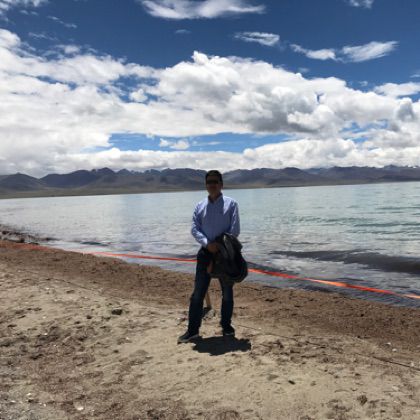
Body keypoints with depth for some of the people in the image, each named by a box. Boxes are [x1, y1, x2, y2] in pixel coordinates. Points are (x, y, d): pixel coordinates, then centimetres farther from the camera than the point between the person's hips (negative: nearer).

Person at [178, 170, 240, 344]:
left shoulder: (231, 203, -1)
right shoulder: (200, 206, 8)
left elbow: (234, 230, -6)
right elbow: (194, 229, -1)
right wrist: (207, 244, -17)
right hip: (206, 252, 2)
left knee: (227, 293, 10)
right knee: (198, 293, 2)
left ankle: (226, 326, 28)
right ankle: (193, 330, 12)